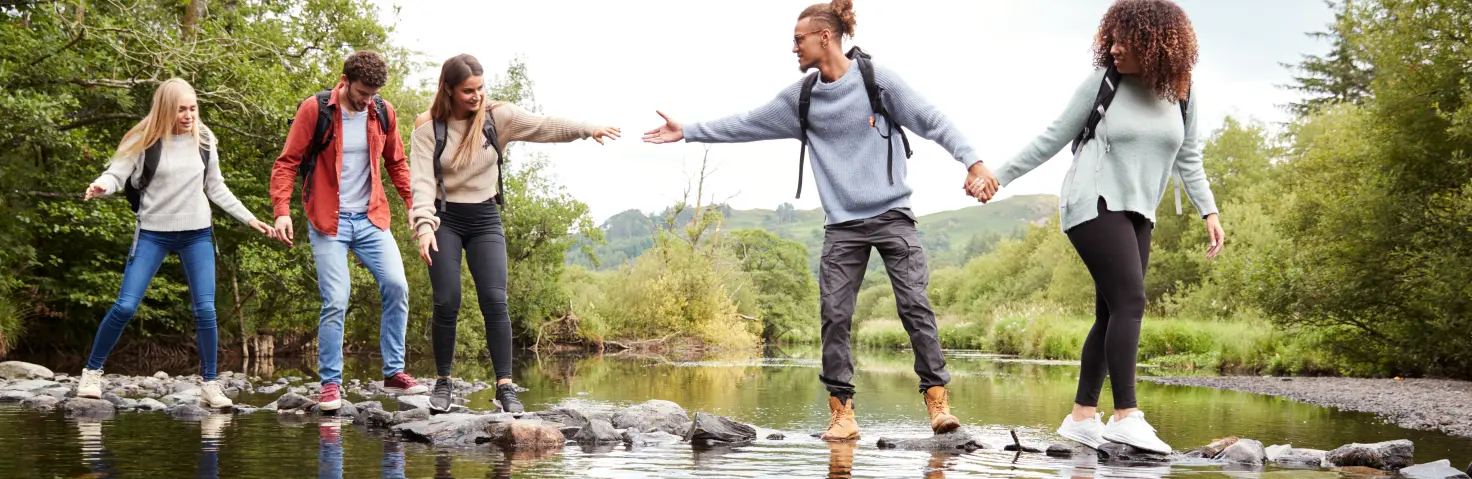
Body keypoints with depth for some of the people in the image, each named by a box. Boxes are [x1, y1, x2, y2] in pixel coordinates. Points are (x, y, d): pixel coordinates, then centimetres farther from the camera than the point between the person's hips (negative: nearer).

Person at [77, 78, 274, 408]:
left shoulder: (203, 141, 3)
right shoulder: (145, 140, -7)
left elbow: (216, 189, 13)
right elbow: (116, 174, -9)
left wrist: (249, 219, 11)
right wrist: (101, 186, -32)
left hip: (197, 234, 2)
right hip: (153, 232, -2)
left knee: (205, 309, -6)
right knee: (125, 306, -7)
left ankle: (209, 385, 5)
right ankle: (92, 373, 11)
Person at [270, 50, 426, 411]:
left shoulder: (383, 112, 4)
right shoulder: (315, 109, -7)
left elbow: (396, 164, 17)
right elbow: (286, 163, -5)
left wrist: (415, 205, 8)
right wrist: (282, 212, -16)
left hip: (371, 219, 3)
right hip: (329, 222, -3)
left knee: (396, 286, -11)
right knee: (335, 303, -8)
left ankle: (394, 373, 1)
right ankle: (330, 384, 5)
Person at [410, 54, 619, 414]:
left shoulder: (498, 117, -2)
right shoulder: (428, 128, -7)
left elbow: (544, 127, -11)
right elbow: (422, 179, -13)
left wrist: (586, 129, -24)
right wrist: (424, 226, -25)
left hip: (485, 219, 1)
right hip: (444, 219, -1)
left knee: (495, 301, -9)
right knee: (447, 302, -7)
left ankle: (505, 385, -5)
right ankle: (443, 382, 9)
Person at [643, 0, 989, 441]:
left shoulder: (876, 79, -4)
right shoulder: (801, 98, 8)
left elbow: (931, 121, -6)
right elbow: (747, 124, 13)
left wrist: (972, 160, -16)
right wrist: (688, 132, 12)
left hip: (892, 216, -3)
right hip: (843, 226, 4)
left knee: (915, 305, -10)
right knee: (834, 315, -4)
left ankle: (937, 400, -4)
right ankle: (842, 412, 0)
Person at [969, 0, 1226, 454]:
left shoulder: (1180, 93, 5)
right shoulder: (1103, 82, -6)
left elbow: (1188, 157, 15)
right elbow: (1054, 138, 0)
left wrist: (1209, 212, 8)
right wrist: (998, 176, -1)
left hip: (1137, 214, 6)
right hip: (1094, 205, -5)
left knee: (1113, 314, 4)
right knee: (1129, 301, -17)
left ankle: (1082, 416, 11)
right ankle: (1125, 416, -18)